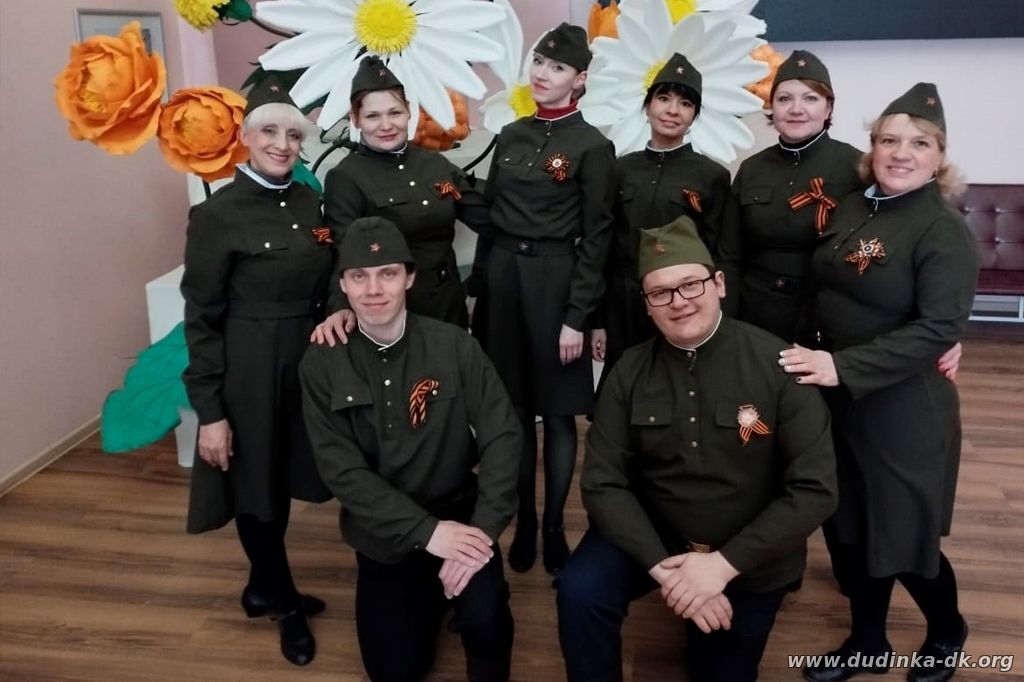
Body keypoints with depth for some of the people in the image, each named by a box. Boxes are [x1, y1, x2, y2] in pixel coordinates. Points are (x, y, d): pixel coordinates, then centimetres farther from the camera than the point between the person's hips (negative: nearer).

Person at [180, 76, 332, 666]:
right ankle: (285, 602, 32)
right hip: (249, 370, -6)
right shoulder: (218, 213, -13)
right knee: (255, 486, 10)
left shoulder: (310, 203, 5)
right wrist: (210, 411, -14)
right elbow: (201, 318, -12)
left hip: (308, 361, 6)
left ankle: (263, 589, 41)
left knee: (284, 483, 19)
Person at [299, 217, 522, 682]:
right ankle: (427, 596, 36)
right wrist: (425, 531, -22)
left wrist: (482, 529, -26)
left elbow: (503, 437, -13)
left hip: (457, 515, -1)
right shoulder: (321, 364, -8)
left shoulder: (454, 345, -11)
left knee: (484, 618, -27)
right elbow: (341, 469, -13)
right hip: (383, 535, 2)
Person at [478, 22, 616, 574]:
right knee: (514, 409, 11)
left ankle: (554, 527, 20)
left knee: (558, 412, 5)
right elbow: (492, 215, 13)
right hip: (503, 276, 5)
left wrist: (577, 316, -13)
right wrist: (482, 289, 10)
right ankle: (524, 523, 26)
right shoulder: (510, 136, 10)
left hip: (555, 281, -5)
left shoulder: (592, 146, -6)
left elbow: (596, 238, -9)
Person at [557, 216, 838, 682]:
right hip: (651, 535, 1)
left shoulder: (777, 364, -17)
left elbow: (816, 489, -19)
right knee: (579, 591, -26)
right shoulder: (629, 372, -9)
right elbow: (602, 483, -11)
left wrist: (723, 563, -24)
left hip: (750, 558, -1)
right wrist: (664, 568, -24)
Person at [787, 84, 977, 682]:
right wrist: (819, 358, 3)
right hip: (841, 400, 6)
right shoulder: (853, 208, 3)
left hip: (905, 410, -6)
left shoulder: (945, 230, -16)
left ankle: (948, 633, 38)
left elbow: (940, 328, -25)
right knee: (853, 525, 16)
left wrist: (843, 366, -30)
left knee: (904, 537, 8)